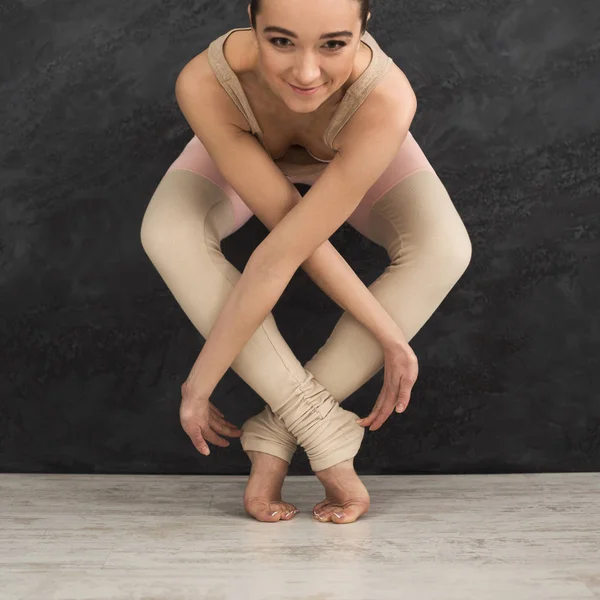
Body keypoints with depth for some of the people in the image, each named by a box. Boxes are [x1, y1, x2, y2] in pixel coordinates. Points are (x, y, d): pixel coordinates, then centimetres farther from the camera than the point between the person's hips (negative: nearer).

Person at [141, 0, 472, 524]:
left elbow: (279, 257, -42)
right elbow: (287, 224, -34)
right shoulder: (205, 85, -41)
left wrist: (199, 385, -35)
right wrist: (389, 336, -35)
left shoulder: (386, 101, -44)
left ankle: (273, 437, -23)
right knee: (168, 232, -30)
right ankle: (327, 435, -27)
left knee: (443, 250, -29)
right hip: (244, 147, 1)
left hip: (356, 151, 0)